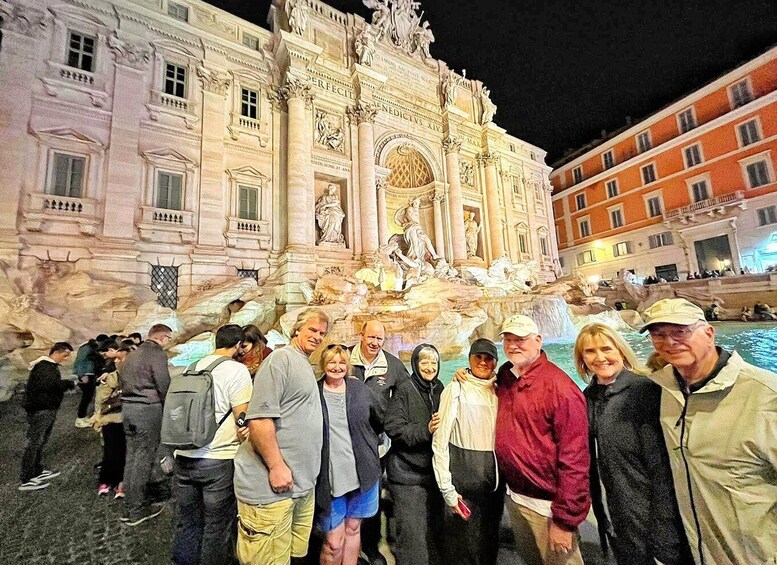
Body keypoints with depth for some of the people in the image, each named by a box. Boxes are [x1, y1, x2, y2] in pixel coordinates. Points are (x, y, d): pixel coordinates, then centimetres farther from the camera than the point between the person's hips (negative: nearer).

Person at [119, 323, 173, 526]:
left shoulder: (132, 355, 16)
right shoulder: (157, 353, -13)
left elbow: (122, 381, 19)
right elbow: (164, 385, -16)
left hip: (127, 406, 9)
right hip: (148, 408, -9)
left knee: (132, 456, 17)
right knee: (143, 458, 1)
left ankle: (130, 507, 27)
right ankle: (137, 510, 11)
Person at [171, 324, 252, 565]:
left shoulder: (192, 367, 6)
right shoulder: (237, 369, -14)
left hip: (184, 457, 7)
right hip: (218, 460, -6)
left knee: (188, 523, 22)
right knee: (217, 528, 11)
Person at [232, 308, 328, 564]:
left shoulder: (306, 366, 16)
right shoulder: (282, 358, -13)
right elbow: (259, 418, -21)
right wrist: (277, 466, -20)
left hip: (303, 484, 9)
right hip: (272, 485, -9)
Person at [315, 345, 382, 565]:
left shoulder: (360, 388, 0)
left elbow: (378, 421, 13)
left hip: (363, 473, 2)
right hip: (330, 478, -2)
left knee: (353, 528, 18)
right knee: (334, 541, 6)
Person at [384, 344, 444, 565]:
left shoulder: (439, 389, 3)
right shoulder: (404, 390, -13)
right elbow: (393, 428, -17)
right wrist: (425, 430, -24)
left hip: (434, 471, 6)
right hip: (408, 473, -5)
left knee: (434, 528, 20)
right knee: (412, 532, 4)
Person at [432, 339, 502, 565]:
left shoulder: (500, 390, 3)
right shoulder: (456, 389, -12)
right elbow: (440, 441, -12)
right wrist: (447, 488, -12)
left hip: (495, 477, 5)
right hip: (464, 476, -5)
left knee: (490, 542, 20)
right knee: (463, 547, 9)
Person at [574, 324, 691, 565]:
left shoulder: (643, 389, -18)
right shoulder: (588, 397, 1)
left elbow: (661, 463, -18)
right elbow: (592, 461, 7)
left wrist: (663, 524, -17)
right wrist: (601, 515, 10)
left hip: (648, 512, -5)